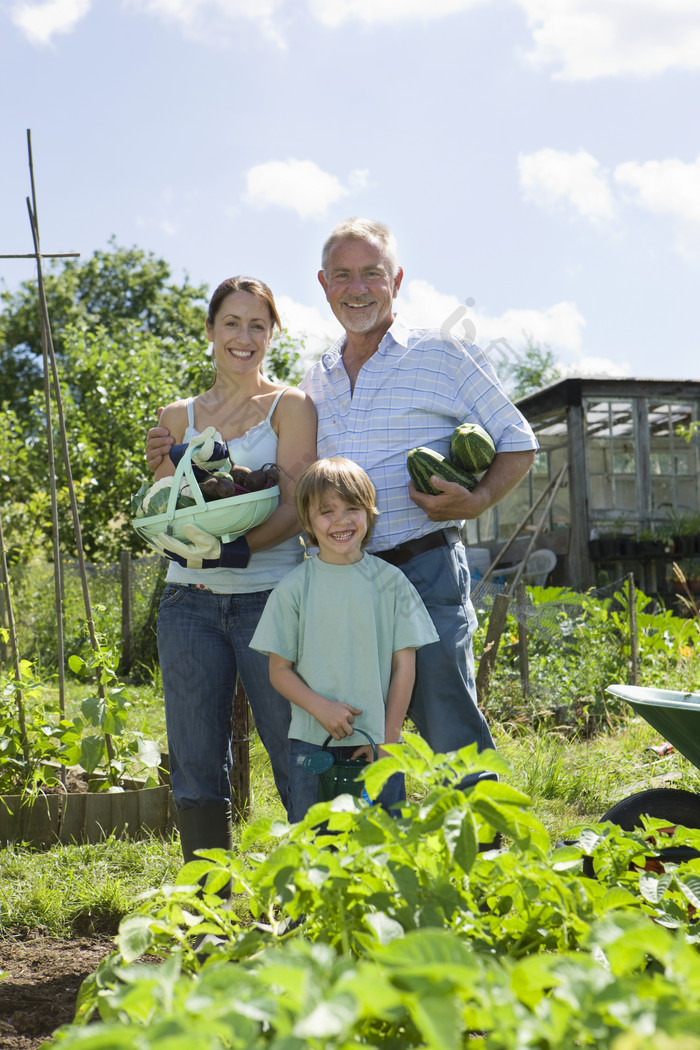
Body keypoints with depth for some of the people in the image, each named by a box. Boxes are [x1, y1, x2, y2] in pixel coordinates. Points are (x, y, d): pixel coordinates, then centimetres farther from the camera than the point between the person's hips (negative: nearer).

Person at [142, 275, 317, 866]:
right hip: (191, 601, 4)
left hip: (269, 596, -3)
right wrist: (181, 538, -11)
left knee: (295, 756, -5)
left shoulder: (290, 406, 4)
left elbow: (295, 508, -6)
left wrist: (238, 547, -25)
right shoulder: (179, 417, 15)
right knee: (197, 766, 3)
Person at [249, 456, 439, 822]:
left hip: (378, 744, 0)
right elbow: (279, 670, 2)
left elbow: (404, 665, 3)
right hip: (311, 742, 0)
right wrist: (321, 708, -14)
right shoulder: (293, 588, 0)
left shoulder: (390, 582, 2)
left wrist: (388, 739, -3)